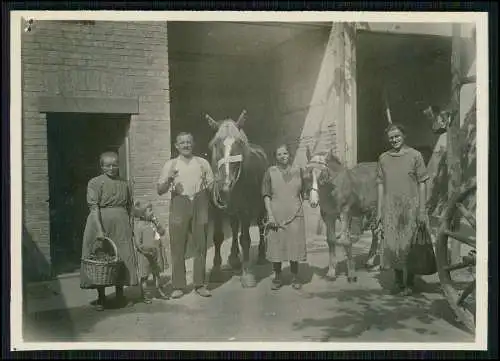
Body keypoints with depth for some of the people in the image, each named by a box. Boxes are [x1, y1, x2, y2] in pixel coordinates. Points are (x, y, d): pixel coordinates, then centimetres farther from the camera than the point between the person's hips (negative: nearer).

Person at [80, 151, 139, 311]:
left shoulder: (124, 184, 10)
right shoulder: (95, 182, -4)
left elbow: (129, 207, 16)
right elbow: (94, 207, -12)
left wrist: (129, 226, 10)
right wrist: (100, 229, -21)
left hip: (121, 224, 4)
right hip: (100, 222, -3)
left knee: (123, 258, 4)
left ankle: (120, 294, 19)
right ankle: (101, 297, 16)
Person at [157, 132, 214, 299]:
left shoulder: (203, 163, 12)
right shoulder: (170, 164, 11)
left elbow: (212, 185, 15)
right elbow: (160, 190, 6)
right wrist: (168, 181, -12)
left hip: (199, 205, 1)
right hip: (179, 205, 0)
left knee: (201, 246, 2)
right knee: (177, 248, -1)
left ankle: (200, 284, 11)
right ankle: (178, 286, 5)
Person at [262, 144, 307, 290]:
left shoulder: (297, 171, 5)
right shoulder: (270, 172, 0)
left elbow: (303, 193, 13)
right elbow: (266, 195, -2)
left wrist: (299, 208, 7)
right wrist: (270, 215, -10)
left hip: (295, 215, 1)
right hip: (276, 215, -1)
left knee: (294, 246, 7)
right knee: (276, 247, 5)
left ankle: (295, 278, 22)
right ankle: (277, 278, 21)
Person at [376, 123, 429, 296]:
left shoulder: (415, 155, 1)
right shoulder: (383, 158, 9)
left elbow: (421, 183, 1)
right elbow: (381, 185, 12)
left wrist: (422, 210, -4)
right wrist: (379, 211, 7)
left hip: (410, 206, -2)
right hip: (390, 208, 2)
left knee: (408, 245, 1)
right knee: (392, 245, 0)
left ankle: (409, 283, 15)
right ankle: (398, 281, 17)